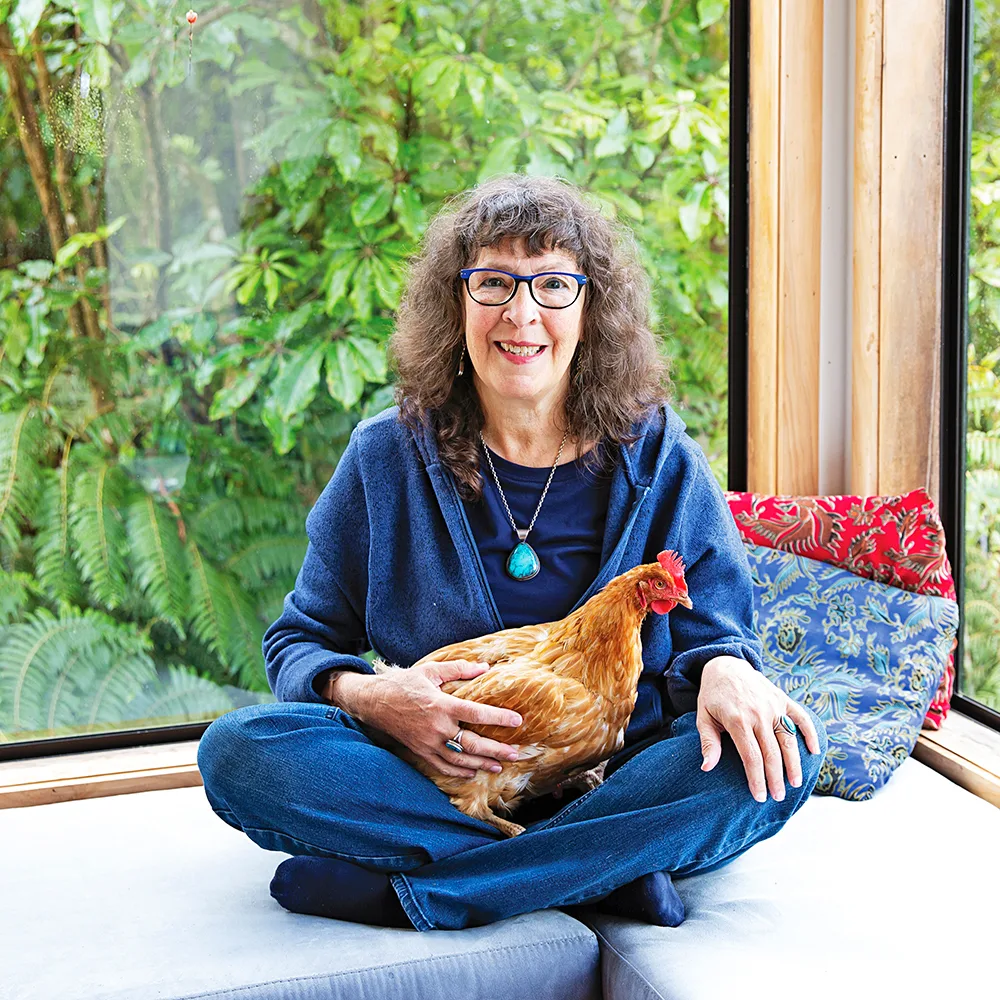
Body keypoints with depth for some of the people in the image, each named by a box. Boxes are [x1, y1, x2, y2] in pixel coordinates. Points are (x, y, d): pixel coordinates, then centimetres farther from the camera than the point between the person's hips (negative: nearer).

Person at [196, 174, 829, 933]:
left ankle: (401, 891, -27)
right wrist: (369, 696, -19)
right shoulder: (388, 457, 2)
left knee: (782, 756, -30)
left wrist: (726, 668, -23)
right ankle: (601, 869, -25)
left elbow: (712, 629, 3)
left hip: (617, 778, 0)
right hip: (438, 777, 0)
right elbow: (301, 641, 6)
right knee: (240, 748, -24)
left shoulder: (656, 457, 2)